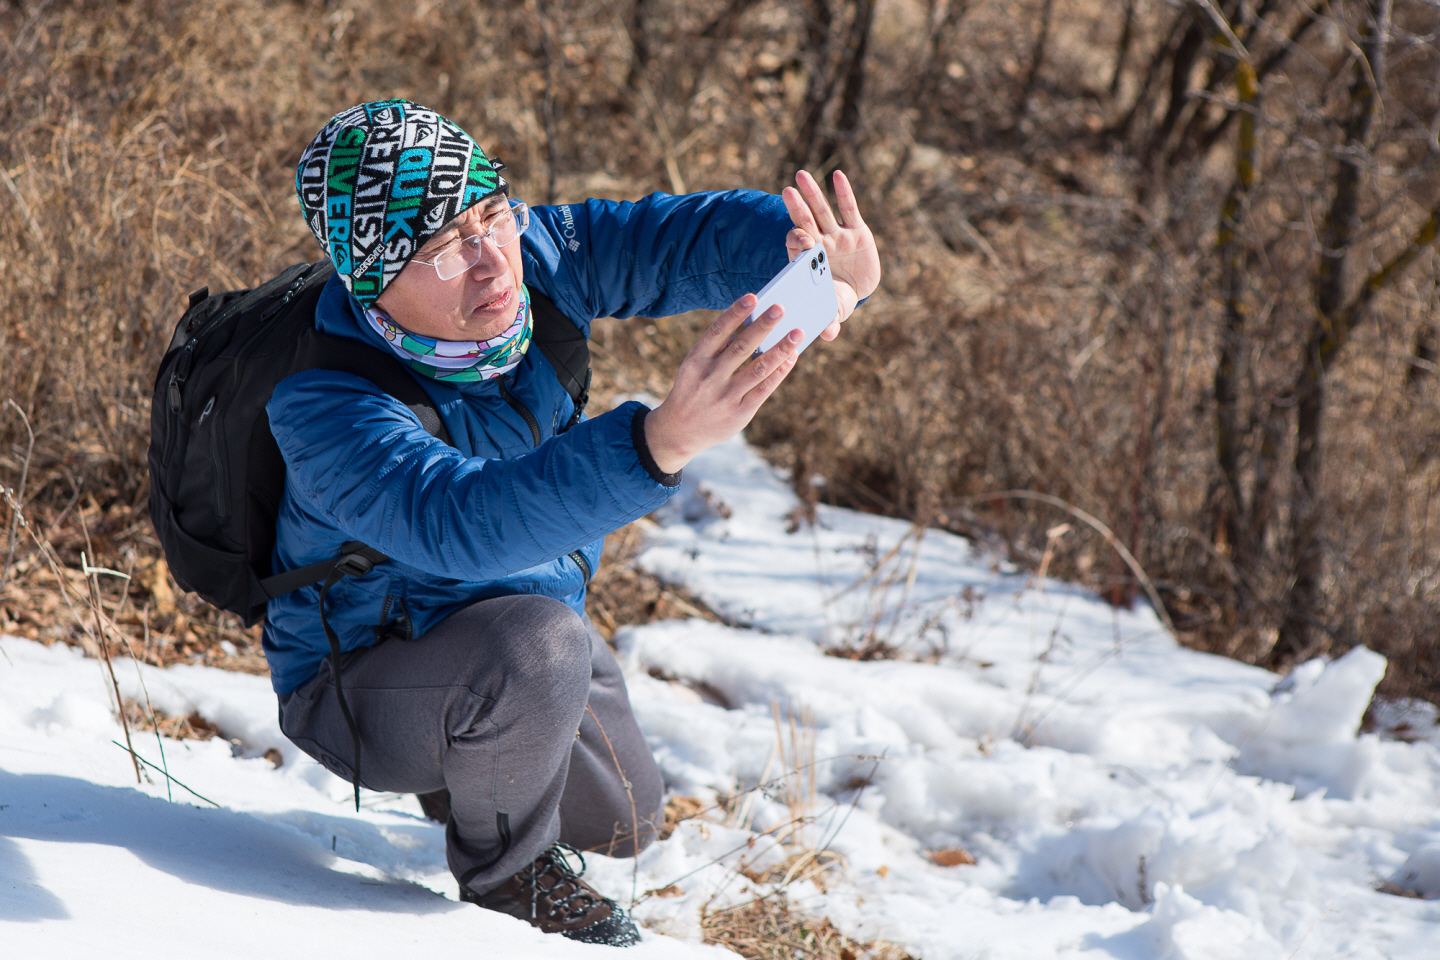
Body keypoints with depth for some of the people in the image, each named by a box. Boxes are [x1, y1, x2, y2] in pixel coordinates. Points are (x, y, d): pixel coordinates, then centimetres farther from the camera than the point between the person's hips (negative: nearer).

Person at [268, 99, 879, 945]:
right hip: (363, 683, -7)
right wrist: (662, 441, -70)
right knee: (536, 642, -36)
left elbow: (679, 239, -27)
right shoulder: (325, 408, -39)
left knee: (626, 822, 20)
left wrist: (819, 258, -52)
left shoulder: (532, 256, -21)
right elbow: (458, 520, -55)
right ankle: (505, 868, -6)